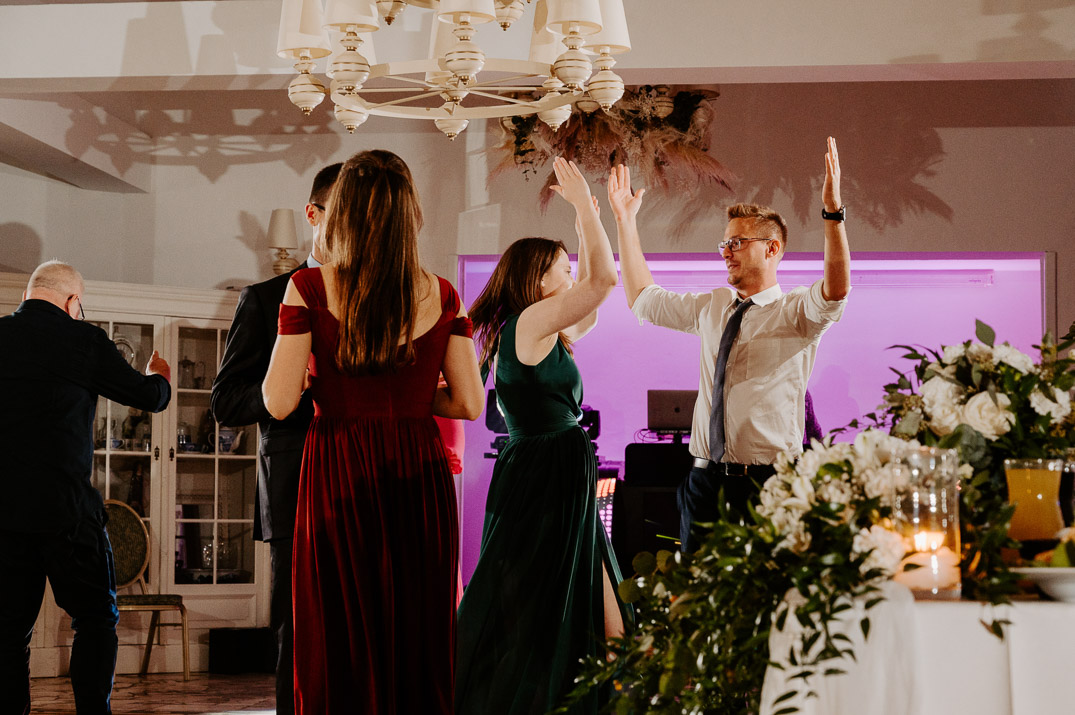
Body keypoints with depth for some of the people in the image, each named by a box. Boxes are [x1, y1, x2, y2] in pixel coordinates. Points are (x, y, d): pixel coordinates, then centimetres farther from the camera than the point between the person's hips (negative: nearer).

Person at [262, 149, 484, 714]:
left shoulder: (311, 288, -7)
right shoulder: (440, 296, 2)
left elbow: (279, 403, -10)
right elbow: (469, 403, 1)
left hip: (340, 476, -2)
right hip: (421, 477, 3)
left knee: (343, 650, 5)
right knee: (419, 642, 11)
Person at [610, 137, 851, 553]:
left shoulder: (795, 312, -4)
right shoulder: (713, 308, 16)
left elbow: (836, 291, -26)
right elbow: (643, 298, 28)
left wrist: (833, 212, -37)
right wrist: (625, 220, 24)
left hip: (766, 486, -6)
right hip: (705, 480, 6)